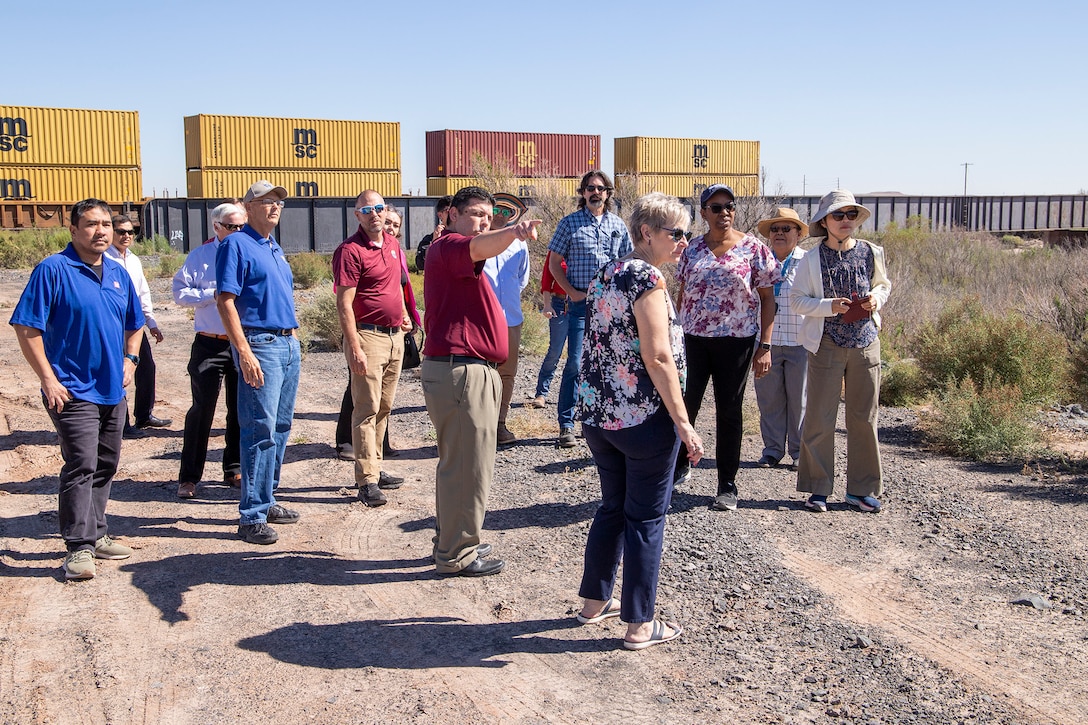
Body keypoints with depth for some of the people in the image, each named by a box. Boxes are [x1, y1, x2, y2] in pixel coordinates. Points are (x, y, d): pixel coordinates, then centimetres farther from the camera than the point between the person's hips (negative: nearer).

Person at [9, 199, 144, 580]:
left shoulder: (118, 273, 10)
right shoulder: (53, 270, -10)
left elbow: (134, 324, 24)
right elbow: (26, 327, -12)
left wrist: (130, 359, 8)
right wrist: (48, 379, -15)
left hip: (113, 390, 7)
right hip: (73, 391, -7)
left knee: (105, 465, 14)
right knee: (81, 465, -10)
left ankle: (96, 533, 26)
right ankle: (79, 547, -4)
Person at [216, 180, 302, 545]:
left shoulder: (274, 248, 18)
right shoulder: (236, 244, -7)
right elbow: (225, 300, -15)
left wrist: (293, 339, 18)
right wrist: (244, 352, -21)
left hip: (289, 343, 9)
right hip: (260, 344, -9)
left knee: (280, 428, 12)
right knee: (260, 430, -9)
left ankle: (267, 501, 22)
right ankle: (252, 517, -4)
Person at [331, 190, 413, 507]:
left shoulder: (392, 244, 12)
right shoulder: (350, 250, -13)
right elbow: (344, 304, -17)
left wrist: (403, 314, 24)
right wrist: (354, 348, -21)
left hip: (394, 335, 8)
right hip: (368, 336, -8)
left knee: (384, 408, 13)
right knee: (367, 410, -6)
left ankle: (375, 467, 22)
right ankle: (367, 481, -3)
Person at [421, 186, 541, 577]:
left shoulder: (460, 256, 22)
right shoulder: (448, 246, -13)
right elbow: (480, 247, -36)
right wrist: (515, 231, -54)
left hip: (469, 370, 12)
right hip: (461, 371, -12)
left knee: (457, 462, 20)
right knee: (468, 465, -6)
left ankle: (451, 542, 32)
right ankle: (457, 556, 3)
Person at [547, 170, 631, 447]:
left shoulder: (617, 224, 11)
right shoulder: (569, 223, 2)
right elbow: (554, 262, 3)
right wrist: (572, 292, -7)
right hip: (580, 303, -3)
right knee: (576, 363, -7)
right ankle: (566, 425, -1)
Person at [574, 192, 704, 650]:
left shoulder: (603, 276, 11)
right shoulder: (648, 278, -15)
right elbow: (658, 357, -20)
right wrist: (683, 423, -17)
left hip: (597, 414, 8)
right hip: (644, 418, -8)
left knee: (612, 507, 21)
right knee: (646, 518, 3)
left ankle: (594, 601, 31)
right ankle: (639, 625, 11)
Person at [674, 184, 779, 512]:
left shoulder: (753, 248, -2)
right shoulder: (692, 249, 7)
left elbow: (768, 298, -2)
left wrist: (765, 346, -8)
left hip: (735, 341, -2)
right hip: (693, 339, 3)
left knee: (729, 412, 5)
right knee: (683, 405, 4)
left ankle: (727, 486, 15)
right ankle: (679, 466, 27)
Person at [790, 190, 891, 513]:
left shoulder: (871, 253, 4)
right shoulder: (812, 259, -4)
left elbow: (884, 284, 18)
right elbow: (797, 300, -4)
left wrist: (877, 298, -4)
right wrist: (829, 306, -19)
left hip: (865, 343, 3)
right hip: (827, 345, -3)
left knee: (864, 417, 7)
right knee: (820, 419, 0)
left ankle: (861, 489, 18)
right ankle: (818, 489, 11)